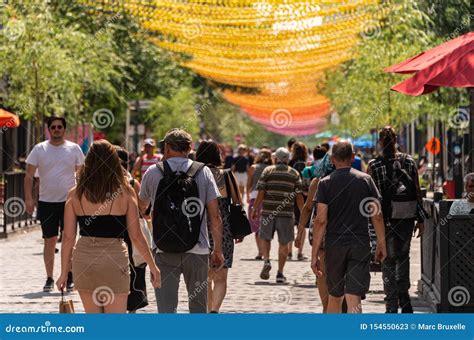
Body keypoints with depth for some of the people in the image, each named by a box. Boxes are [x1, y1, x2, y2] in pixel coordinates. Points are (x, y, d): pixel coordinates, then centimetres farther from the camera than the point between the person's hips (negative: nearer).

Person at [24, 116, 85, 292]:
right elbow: (29, 175, 4)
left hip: (69, 201, -1)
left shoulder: (74, 149, 3)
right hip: (46, 201, 1)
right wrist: (29, 198, -4)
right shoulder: (39, 149, 3)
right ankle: (49, 279, 11)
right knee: (49, 241, 3)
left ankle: (69, 277, 7)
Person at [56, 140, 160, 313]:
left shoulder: (75, 194, 1)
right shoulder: (125, 192, -3)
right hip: (115, 257, -2)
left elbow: (68, 237, 2)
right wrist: (152, 266, 9)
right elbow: (136, 236, -2)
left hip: (84, 258, 2)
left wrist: (64, 272, 10)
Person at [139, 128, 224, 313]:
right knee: (198, 306, 14)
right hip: (197, 249, 1)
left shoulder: (153, 172, 2)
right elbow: (215, 216, -1)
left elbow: (142, 206, 20)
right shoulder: (203, 172, 2)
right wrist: (218, 250, 7)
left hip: (164, 250, -1)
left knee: (166, 307, -2)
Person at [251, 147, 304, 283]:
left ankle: (266, 260, -3)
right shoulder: (294, 174, 6)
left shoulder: (268, 171, 3)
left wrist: (254, 209, 7)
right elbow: (299, 196, 3)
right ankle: (280, 273, 7)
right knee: (283, 243, 8)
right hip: (286, 213, 0)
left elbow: (261, 193, -3)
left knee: (265, 237, 19)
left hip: (268, 211, 0)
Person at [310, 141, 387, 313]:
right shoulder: (365, 180, 2)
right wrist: (381, 243, 12)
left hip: (334, 245, 0)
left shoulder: (325, 183, -2)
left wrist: (315, 254, -5)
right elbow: (377, 216, 1)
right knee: (354, 299, -5)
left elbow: (321, 220, -7)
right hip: (360, 244, 0)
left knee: (334, 297, 16)